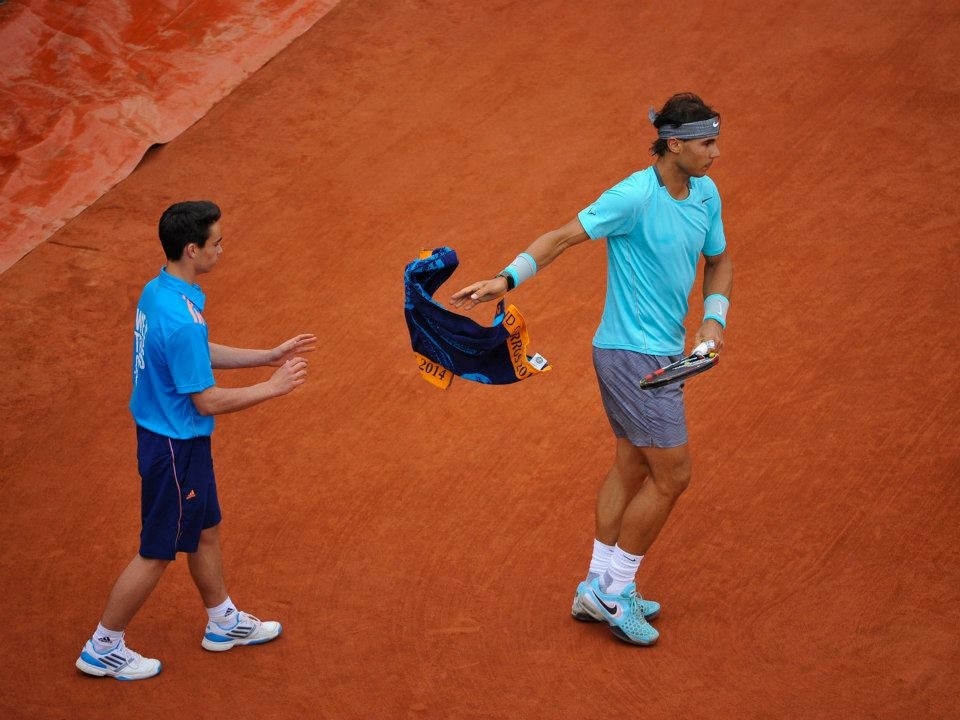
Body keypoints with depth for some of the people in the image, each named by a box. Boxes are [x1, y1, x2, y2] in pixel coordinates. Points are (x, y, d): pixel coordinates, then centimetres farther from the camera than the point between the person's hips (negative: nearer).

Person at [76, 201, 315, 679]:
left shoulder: (158, 291, -1)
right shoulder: (181, 320, -32)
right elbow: (207, 401, -25)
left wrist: (271, 356, 10)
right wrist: (274, 387, -14)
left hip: (166, 434, 9)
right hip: (176, 447, -9)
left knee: (205, 530, 25)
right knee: (157, 553, 7)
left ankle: (223, 622, 44)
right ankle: (102, 649, 21)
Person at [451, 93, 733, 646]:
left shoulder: (706, 193, 4)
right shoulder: (634, 196, -22)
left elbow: (719, 260, 18)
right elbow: (562, 238, -21)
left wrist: (714, 318, 2)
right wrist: (506, 280, -31)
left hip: (661, 353, 9)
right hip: (635, 356, -9)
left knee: (632, 466, 15)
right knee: (672, 474, -5)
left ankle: (599, 589, 24)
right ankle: (613, 593, 7)